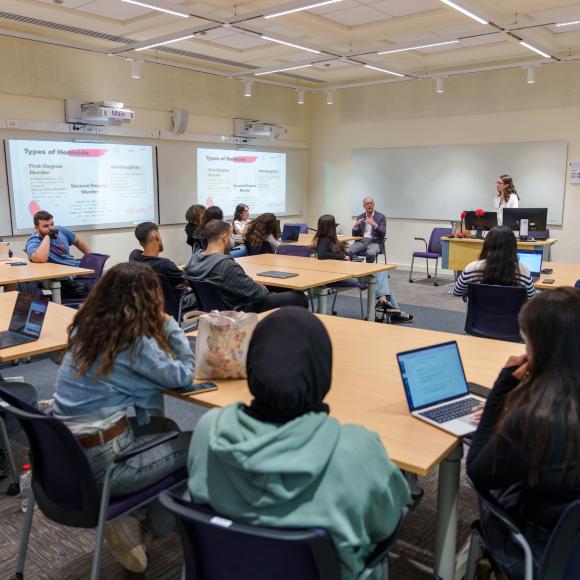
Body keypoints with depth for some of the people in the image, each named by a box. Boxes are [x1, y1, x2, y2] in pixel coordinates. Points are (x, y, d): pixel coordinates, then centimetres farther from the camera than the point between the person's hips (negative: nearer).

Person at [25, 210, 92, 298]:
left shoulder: (60, 230, 9)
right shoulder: (33, 242, -11)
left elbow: (78, 242, 26)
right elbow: (41, 258, -34)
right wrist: (47, 236, -22)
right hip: (64, 281, -8)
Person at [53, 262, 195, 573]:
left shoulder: (86, 326, 4)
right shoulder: (133, 339, -19)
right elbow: (183, 375, -7)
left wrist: (160, 327, 7)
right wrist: (169, 324, 0)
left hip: (67, 453, 8)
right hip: (99, 463, -8)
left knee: (167, 429, 23)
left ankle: (153, 516, 21)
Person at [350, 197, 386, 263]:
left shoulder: (381, 216, 4)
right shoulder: (360, 217, 14)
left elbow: (383, 234, -5)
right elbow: (354, 235, 11)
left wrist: (374, 225, -21)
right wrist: (355, 225, -9)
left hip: (374, 242, -3)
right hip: (361, 241, 3)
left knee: (371, 253, -37)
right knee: (349, 251, -28)